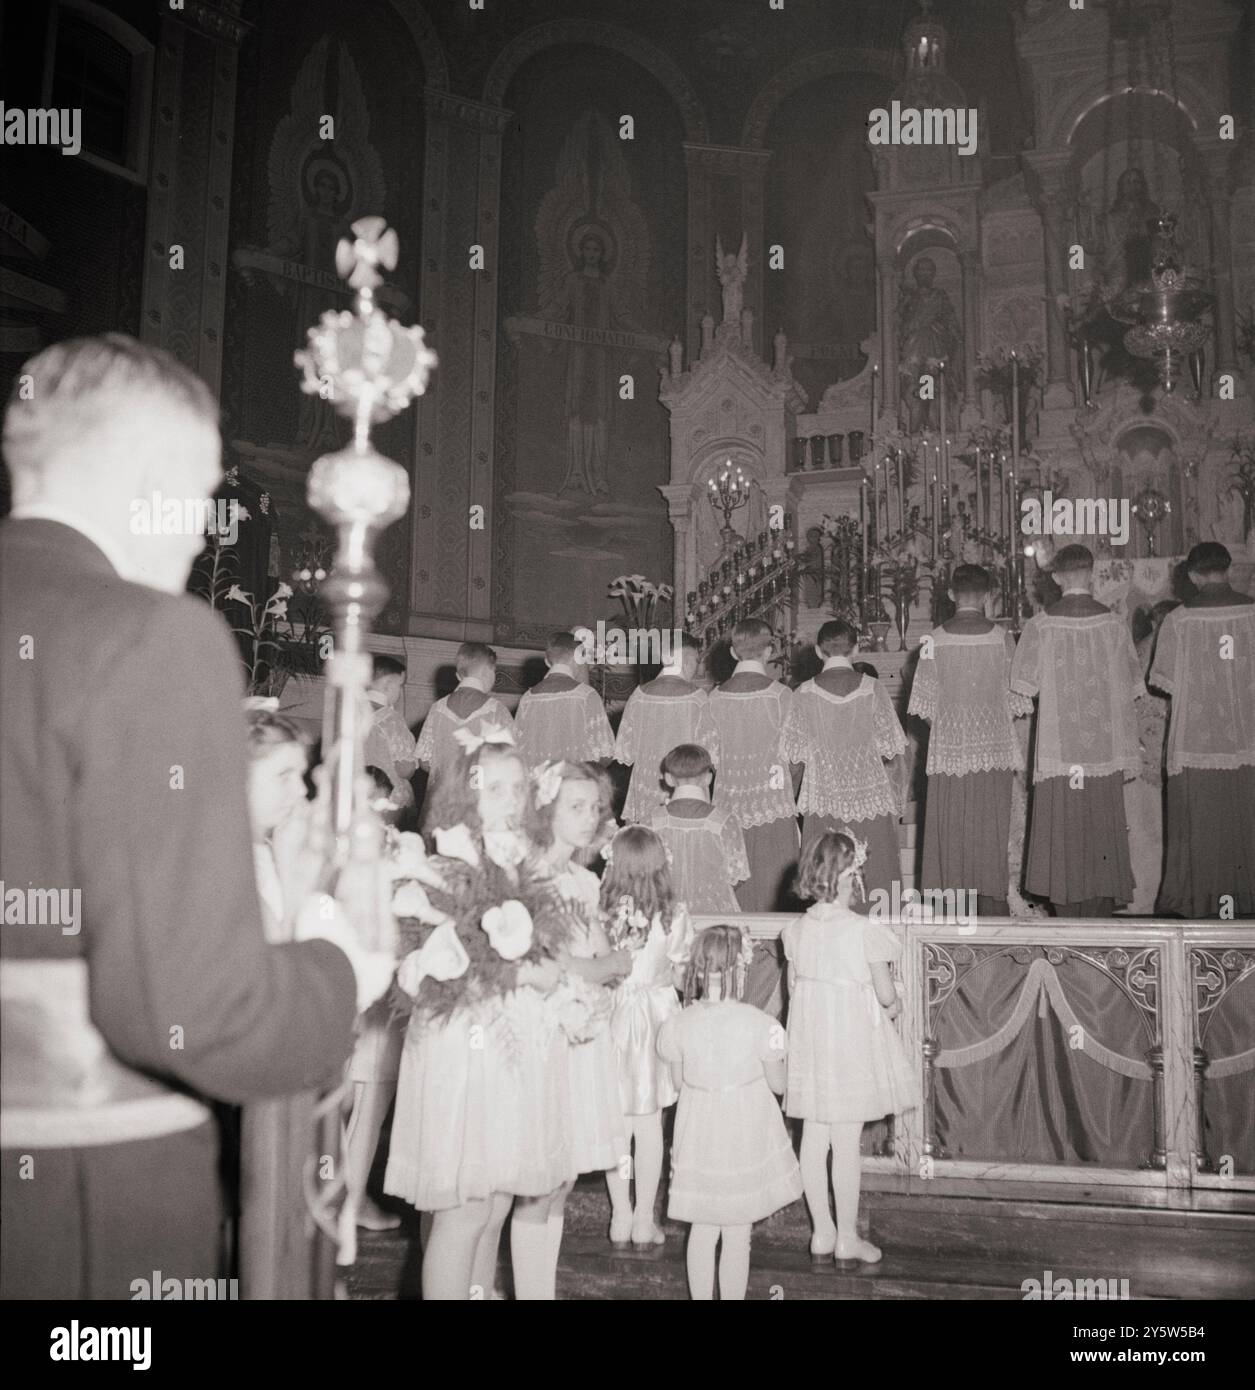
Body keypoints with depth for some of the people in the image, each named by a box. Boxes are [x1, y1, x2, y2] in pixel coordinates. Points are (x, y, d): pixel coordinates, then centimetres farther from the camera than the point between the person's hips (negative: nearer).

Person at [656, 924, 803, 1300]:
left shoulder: (679, 1024, -11)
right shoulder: (758, 1023, -18)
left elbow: (678, 1080, 3)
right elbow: (777, 1084, -7)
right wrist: (777, 1062, 13)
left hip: (699, 1135, 2)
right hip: (745, 1137, -2)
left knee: (703, 1229, 17)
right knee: (738, 1233, 11)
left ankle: (701, 1296, 27)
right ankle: (732, 1296, 23)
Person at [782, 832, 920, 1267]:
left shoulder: (796, 929, -1)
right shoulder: (864, 930, -15)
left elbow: (793, 987, 7)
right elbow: (886, 994, -10)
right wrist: (893, 1006, 12)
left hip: (808, 1036, 5)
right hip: (852, 1038, -5)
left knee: (813, 1138, 12)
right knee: (847, 1143, 4)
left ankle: (821, 1232, 23)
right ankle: (847, 1239, 15)